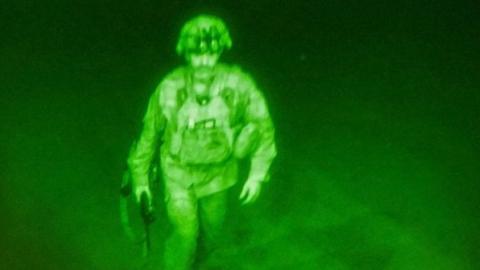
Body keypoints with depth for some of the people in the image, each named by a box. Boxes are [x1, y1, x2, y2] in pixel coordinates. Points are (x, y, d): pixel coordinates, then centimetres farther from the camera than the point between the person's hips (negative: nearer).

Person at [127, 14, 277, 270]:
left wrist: (258, 174, -16)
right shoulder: (169, 88, -27)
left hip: (217, 171, 2)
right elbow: (149, 133, -11)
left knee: (211, 229, 21)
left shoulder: (238, 84, -28)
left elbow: (263, 126, -13)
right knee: (185, 235, -3)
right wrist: (140, 178, -2)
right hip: (179, 172, -2)